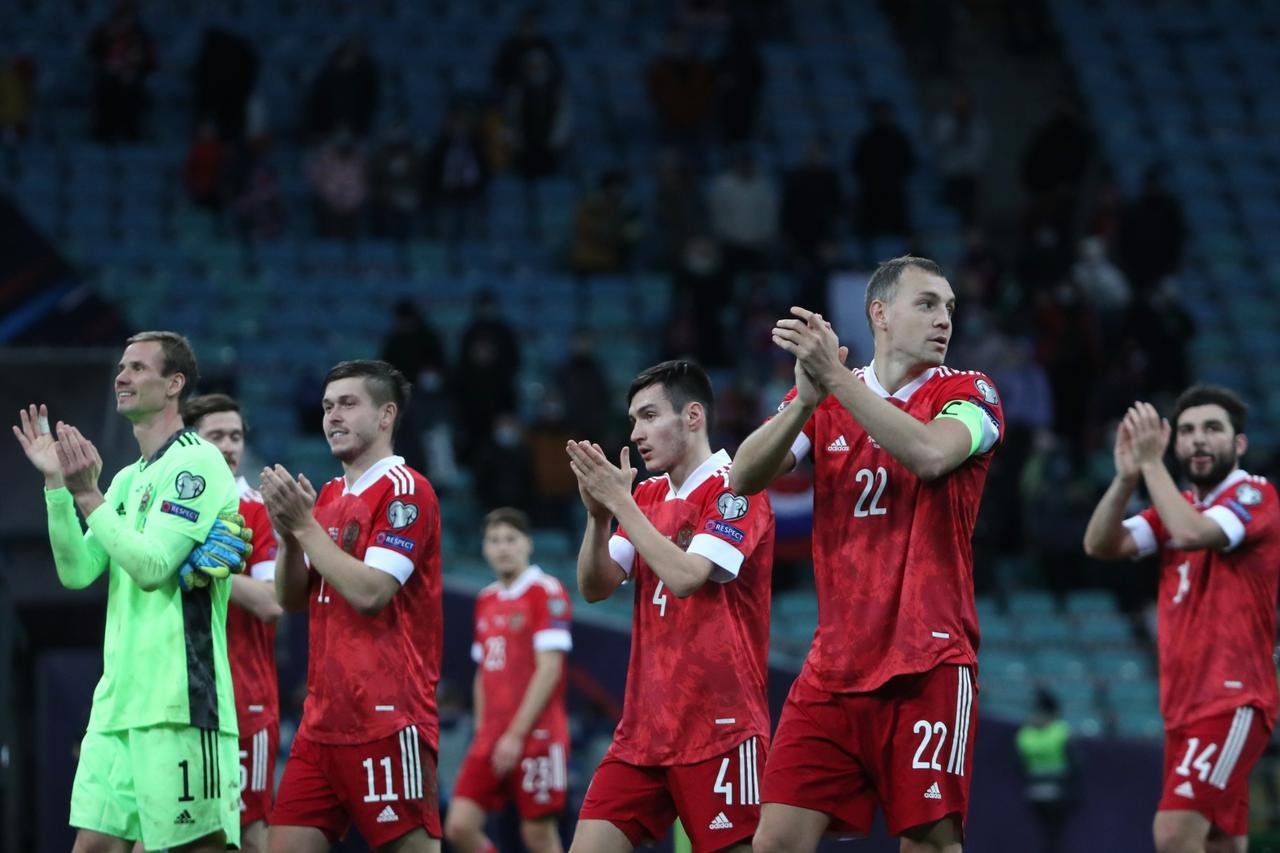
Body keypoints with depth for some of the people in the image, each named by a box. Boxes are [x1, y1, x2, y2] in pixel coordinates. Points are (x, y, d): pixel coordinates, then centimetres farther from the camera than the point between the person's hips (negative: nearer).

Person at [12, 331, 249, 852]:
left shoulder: (196, 463, -6)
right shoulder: (126, 479, 20)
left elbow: (152, 566, -15)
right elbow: (76, 571, 12)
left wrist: (88, 496, -11)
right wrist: (57, 484, 4)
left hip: (178, 700, -9)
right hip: (118, 700, 9)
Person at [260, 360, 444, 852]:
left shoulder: (405, 489, -8)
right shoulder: (329, 496, 17)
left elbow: (370, 593, -18)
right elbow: (291, 600, 16)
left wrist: (304, 525, -12)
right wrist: (288, 530, -1)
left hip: (387, 718, -8)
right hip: (323, 719, 8)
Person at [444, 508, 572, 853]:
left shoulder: (546, 592, -7)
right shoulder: (485, 601, 16)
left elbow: (548, 669, -13)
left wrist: (516, 735, -16)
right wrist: (482, 731, 12)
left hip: (535, 734, -7)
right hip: (492, 735, 7)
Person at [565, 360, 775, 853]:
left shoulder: (734, 491, -8)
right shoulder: (646, 496, 15)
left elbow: (684, 577, -21)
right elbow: (594, 588, 10)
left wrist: (621, 502, -14)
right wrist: (599, 513, -6)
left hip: (718, 727, -7)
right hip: (642, 730, 7)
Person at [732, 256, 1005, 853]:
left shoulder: (968, 394, 1)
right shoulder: (822, 396, 12)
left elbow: (930, 454, -21)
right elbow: (744, 478, -1)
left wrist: (836, 378, -21)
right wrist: (807, 398, -16)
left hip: (927, 668, -3)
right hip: (833, 667, 3)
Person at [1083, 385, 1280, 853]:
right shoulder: (1178, 504, 16)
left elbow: (1191, 533, -25)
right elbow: (1100, 544, 4)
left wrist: (1152, 462, -15)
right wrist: (1127, 477, -10)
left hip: (1232, 700, -8)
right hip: (1184, 704, 8)